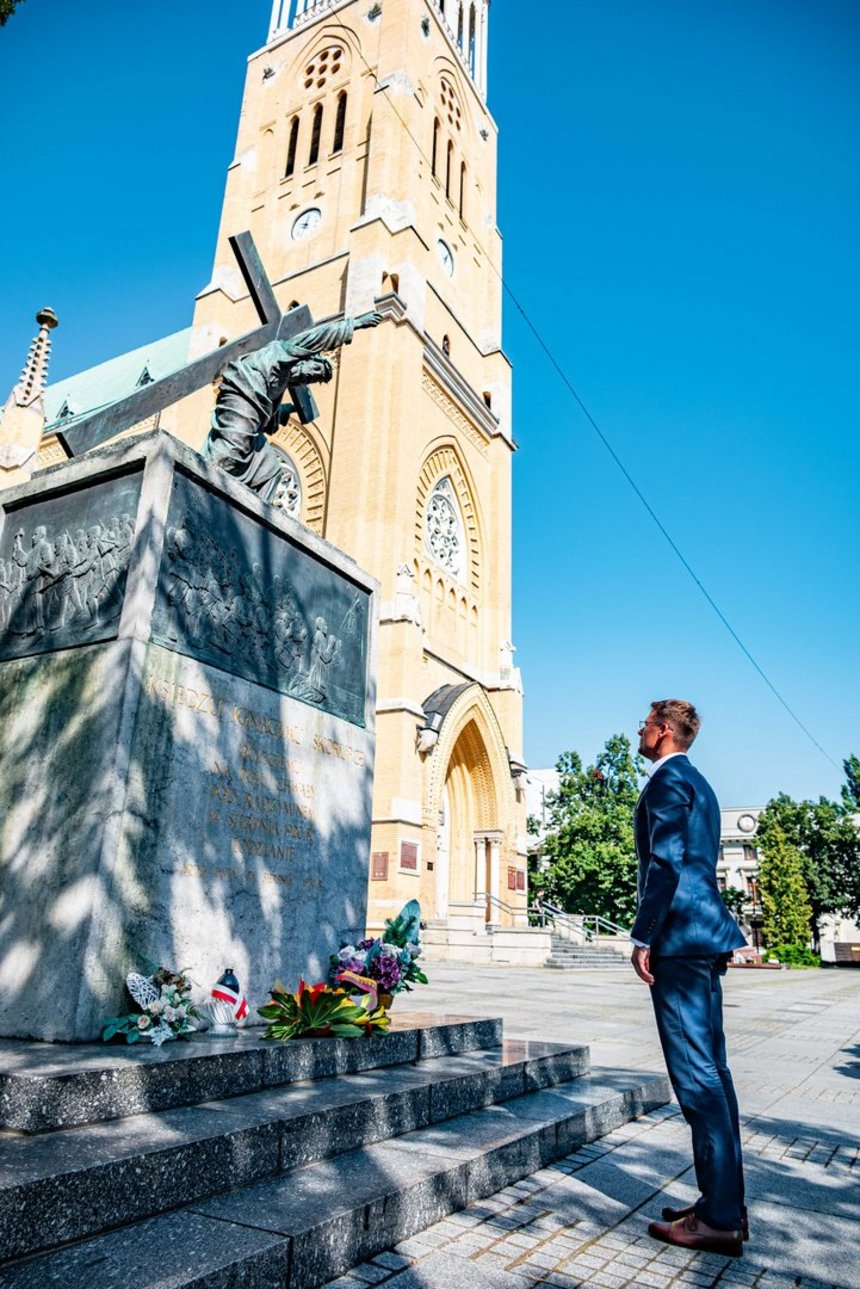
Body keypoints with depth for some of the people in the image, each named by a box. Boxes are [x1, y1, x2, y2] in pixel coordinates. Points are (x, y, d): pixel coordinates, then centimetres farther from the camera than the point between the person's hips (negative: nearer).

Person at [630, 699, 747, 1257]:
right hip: (705, 935, 10)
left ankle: (719, 1218, 3)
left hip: (680, 937, -10)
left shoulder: (667, 780, -11)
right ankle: (725, 1204, 22)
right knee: (710, 1071, 13)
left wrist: (643, 937, -16)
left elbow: (666, 863, -20)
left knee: (697, 1075, -4)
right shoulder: (697, 782, 19)